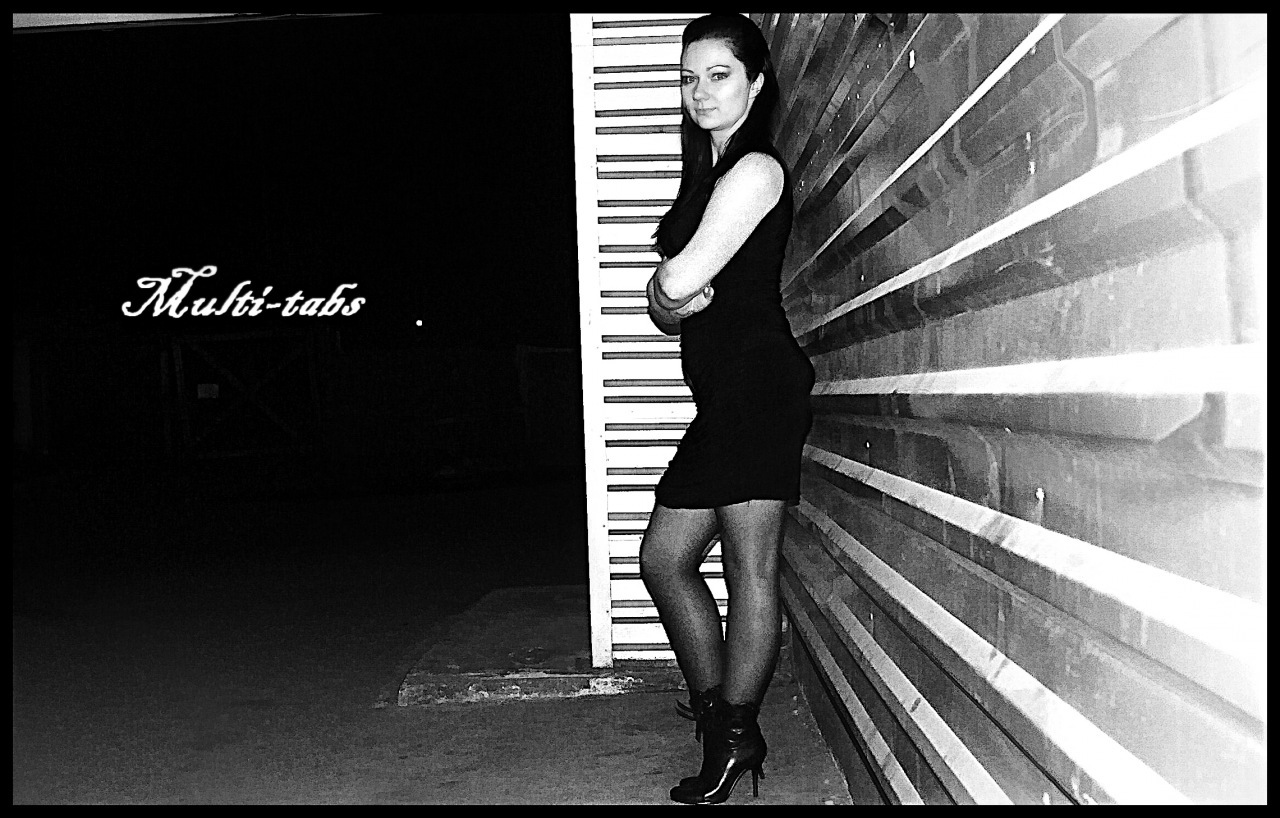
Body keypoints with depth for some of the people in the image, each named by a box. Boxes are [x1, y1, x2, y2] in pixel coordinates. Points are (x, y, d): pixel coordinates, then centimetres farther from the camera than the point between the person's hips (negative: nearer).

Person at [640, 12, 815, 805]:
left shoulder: (756, 169, -7)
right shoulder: (710, 173, 23)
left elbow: (678, 281, -17)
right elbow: (670, 296, 17)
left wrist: (673, 287, 5)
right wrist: (673, 300, -5)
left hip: (758, 380, -10)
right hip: (725, 392, 10)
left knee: (750, 564, -5)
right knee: (664, 560, 12)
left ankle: (736, 736, 4)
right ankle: (715, 704, 23)